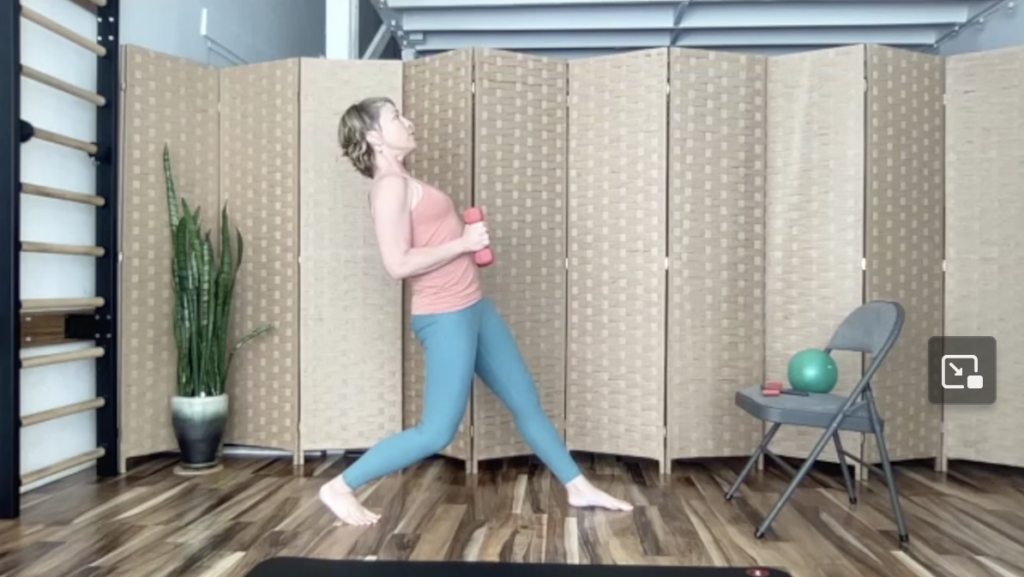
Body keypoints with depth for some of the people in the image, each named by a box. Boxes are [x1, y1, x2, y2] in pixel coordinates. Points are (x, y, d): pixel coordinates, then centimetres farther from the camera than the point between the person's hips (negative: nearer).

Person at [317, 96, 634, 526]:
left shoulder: (402, 182, 16)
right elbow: (398, 264, -23)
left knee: (526, 402, 14)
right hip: (445, 318, -10)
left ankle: (578, 488, 27)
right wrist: (463, 242, -17)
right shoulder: (390, 185, -15)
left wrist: (466, 237, 6)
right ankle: (339, 487, 12)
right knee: (437, 432, -3)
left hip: (471, 308, 10)